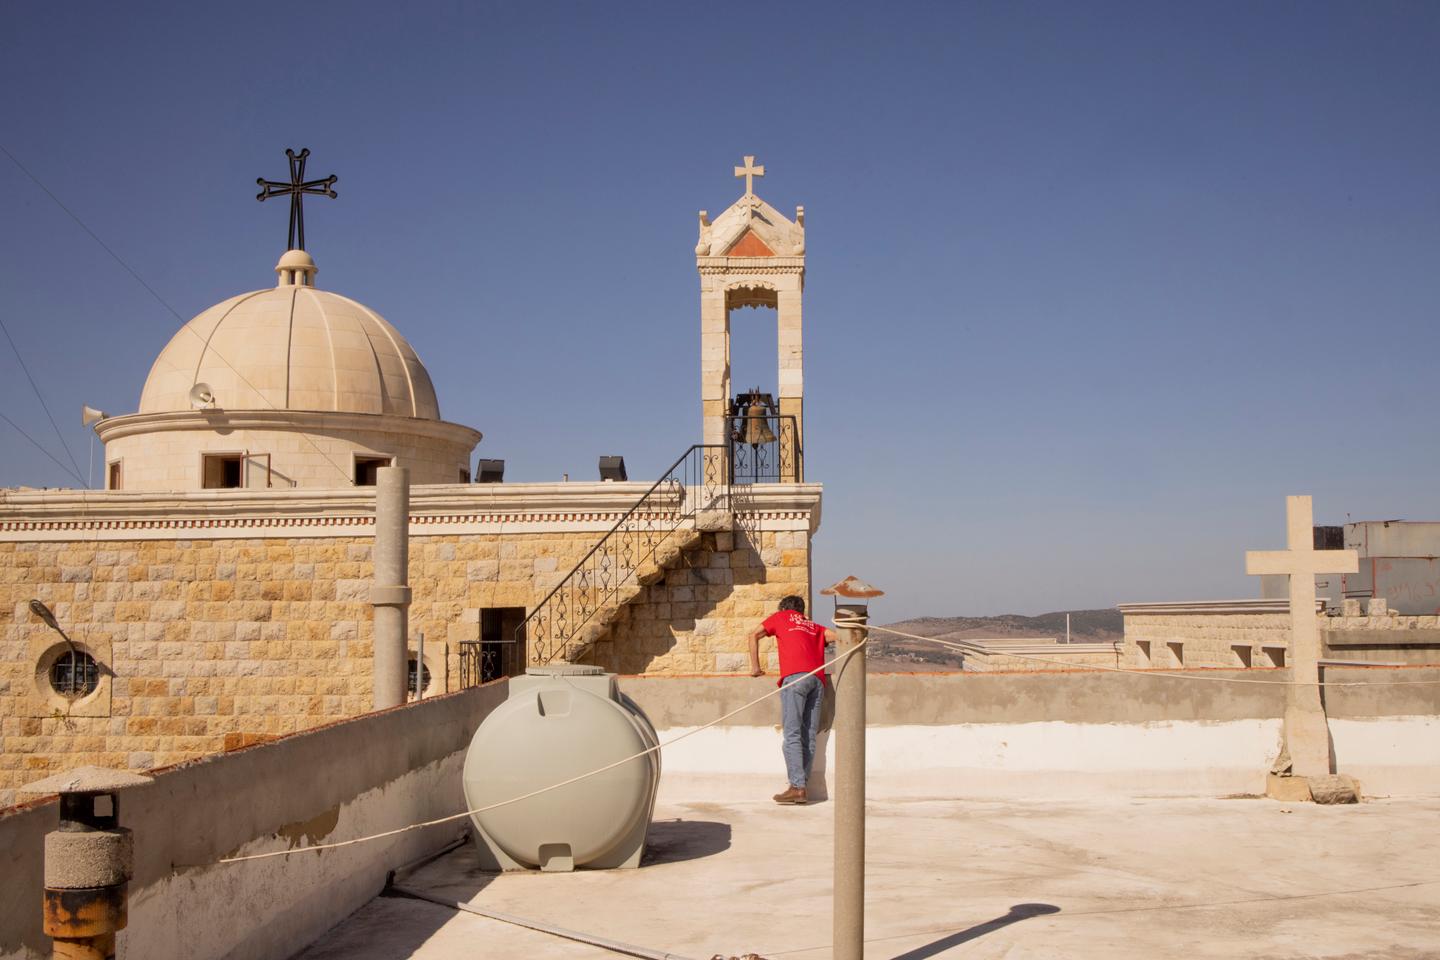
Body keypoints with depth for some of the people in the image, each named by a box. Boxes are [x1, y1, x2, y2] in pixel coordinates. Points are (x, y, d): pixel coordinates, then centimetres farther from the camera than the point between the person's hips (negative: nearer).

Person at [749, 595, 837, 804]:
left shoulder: (781, 616, 25)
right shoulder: (814, 627, 32)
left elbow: (754, 636, 20)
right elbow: (837, 636, 17)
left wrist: (755, 666, 22)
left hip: (795, 676, -4)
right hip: (817, 679, 4)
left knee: (792, 734, -11)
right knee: (808, 737, 2)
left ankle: (797, 787, -21)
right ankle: (801, 787, -4)